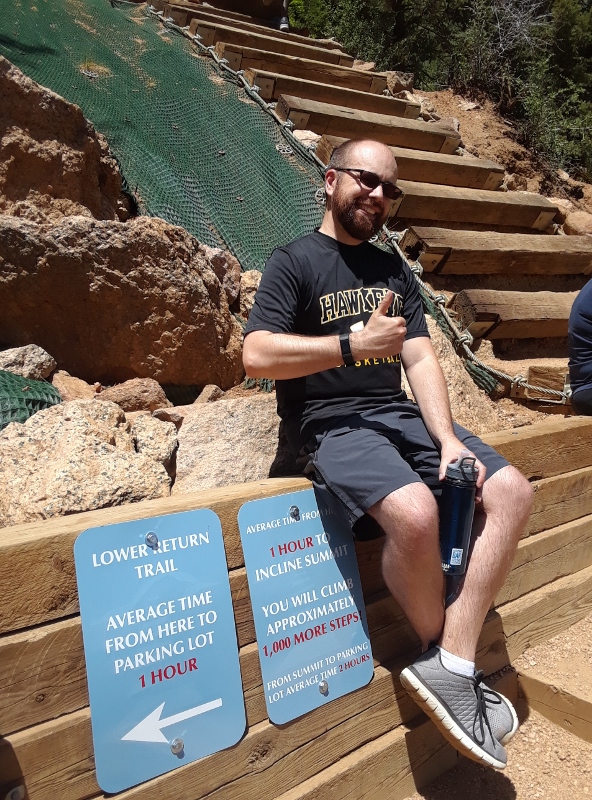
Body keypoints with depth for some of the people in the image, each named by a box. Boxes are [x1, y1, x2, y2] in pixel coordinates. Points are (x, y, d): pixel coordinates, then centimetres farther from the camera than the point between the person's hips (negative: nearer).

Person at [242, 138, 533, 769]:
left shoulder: (392, 268, 19)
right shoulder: (293, 262, 2)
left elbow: (421, 361, 8)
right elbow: (257, 356, -13)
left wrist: (447, 440, -7)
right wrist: (355, 344, -14)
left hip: (401, 413, 7)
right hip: (331, 425, -6)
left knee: (511, 492, -11)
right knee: (416, 513, -32)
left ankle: (449, 668, -11)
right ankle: (445, 657, -2)